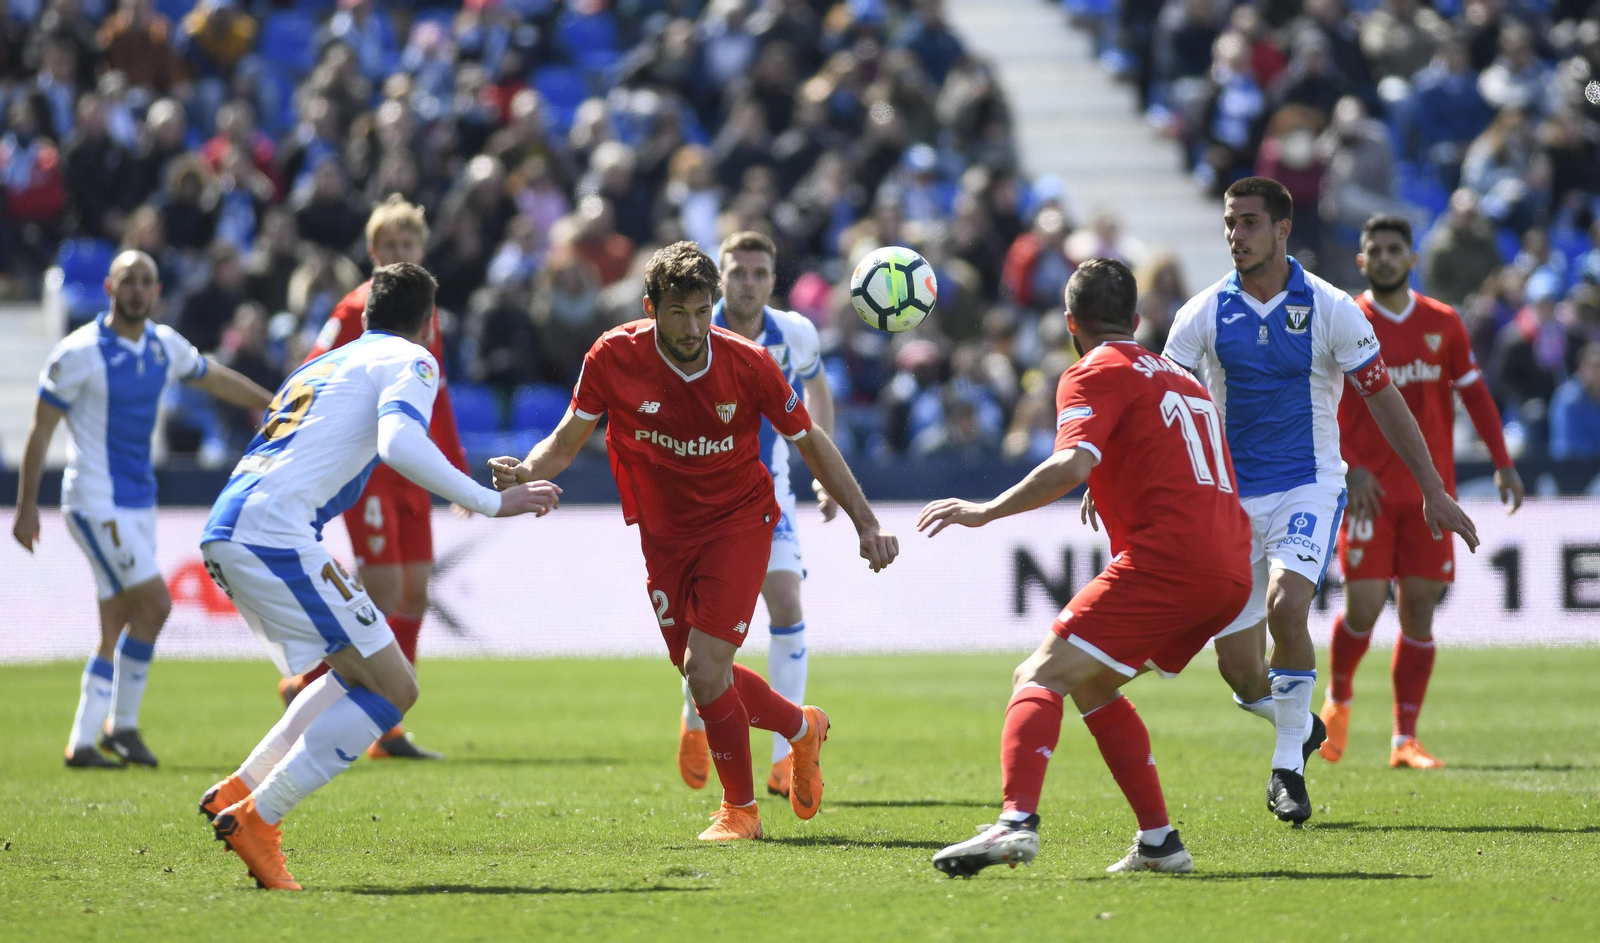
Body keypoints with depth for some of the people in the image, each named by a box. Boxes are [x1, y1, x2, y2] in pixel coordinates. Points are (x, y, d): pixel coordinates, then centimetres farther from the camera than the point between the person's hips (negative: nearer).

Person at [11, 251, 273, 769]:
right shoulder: (79, 352, -12)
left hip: (139, 503, 7)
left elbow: (216, 378, 24)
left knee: (118, 628, 6)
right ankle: (122, 724, -3)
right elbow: (41, 429, -7)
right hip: (97, 502, -7)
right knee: (154, 604, -15)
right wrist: (26, 506, -9)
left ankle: (82, 741, 11)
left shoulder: (164, 345, 7)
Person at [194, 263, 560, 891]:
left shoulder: (326, 363, 30)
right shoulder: (410, 361, 4)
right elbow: (399, 443, -15)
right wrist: (492, 503, -12)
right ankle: (257, 821, -11)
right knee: (393, 689, -6)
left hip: (223, 536, 9)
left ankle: (239, 791, 15)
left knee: (357, 673, 22)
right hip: (274, 533, -9)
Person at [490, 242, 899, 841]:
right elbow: (567, 441, -6)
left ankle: (740, 808, 6)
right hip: (665, 533, 3)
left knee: (703, 669, -16)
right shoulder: (614, 358, -15)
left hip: (738, 522, -3)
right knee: (704, 675, 7)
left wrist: (866, 523, -4)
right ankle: (801, 728, 39)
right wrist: (527, 471, -28)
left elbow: (809, 441, -3)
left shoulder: (747, 364, -17)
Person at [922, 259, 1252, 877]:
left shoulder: (1097, 373, 1)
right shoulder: (1179, 375, 26)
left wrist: (985, 512, -14)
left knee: (1039, 678, -11)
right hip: (1232, 572, 8)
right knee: (1092, 686, 21)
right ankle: (1159, 843, 14)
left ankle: (1017, 822, -34)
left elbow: (1073, 465, -16)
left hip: (1166, 561, -8)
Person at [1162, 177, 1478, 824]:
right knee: (1238, 667, -2)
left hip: (1309, 486, -2)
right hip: (1232, 497, 2)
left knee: (1285, 607, -29)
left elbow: (1384, 399, 0)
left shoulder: (1329, 309, -5)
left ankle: (1289, 765, -12)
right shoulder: (1204, 314, -1)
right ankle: (1301, 727, 32)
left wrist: (1433, 490, -2)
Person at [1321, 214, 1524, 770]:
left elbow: (1474, 393, 13)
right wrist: (1350, 467, -17)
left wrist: (1502, 463, 4)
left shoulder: (1443, 324, 8)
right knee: (1363, 605, -9)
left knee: (1418, 611, 0)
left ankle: (1404, 740, 4)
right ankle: (1338, 700, 20)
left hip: (1430, 492, 3)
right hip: (1368, 491, -3)